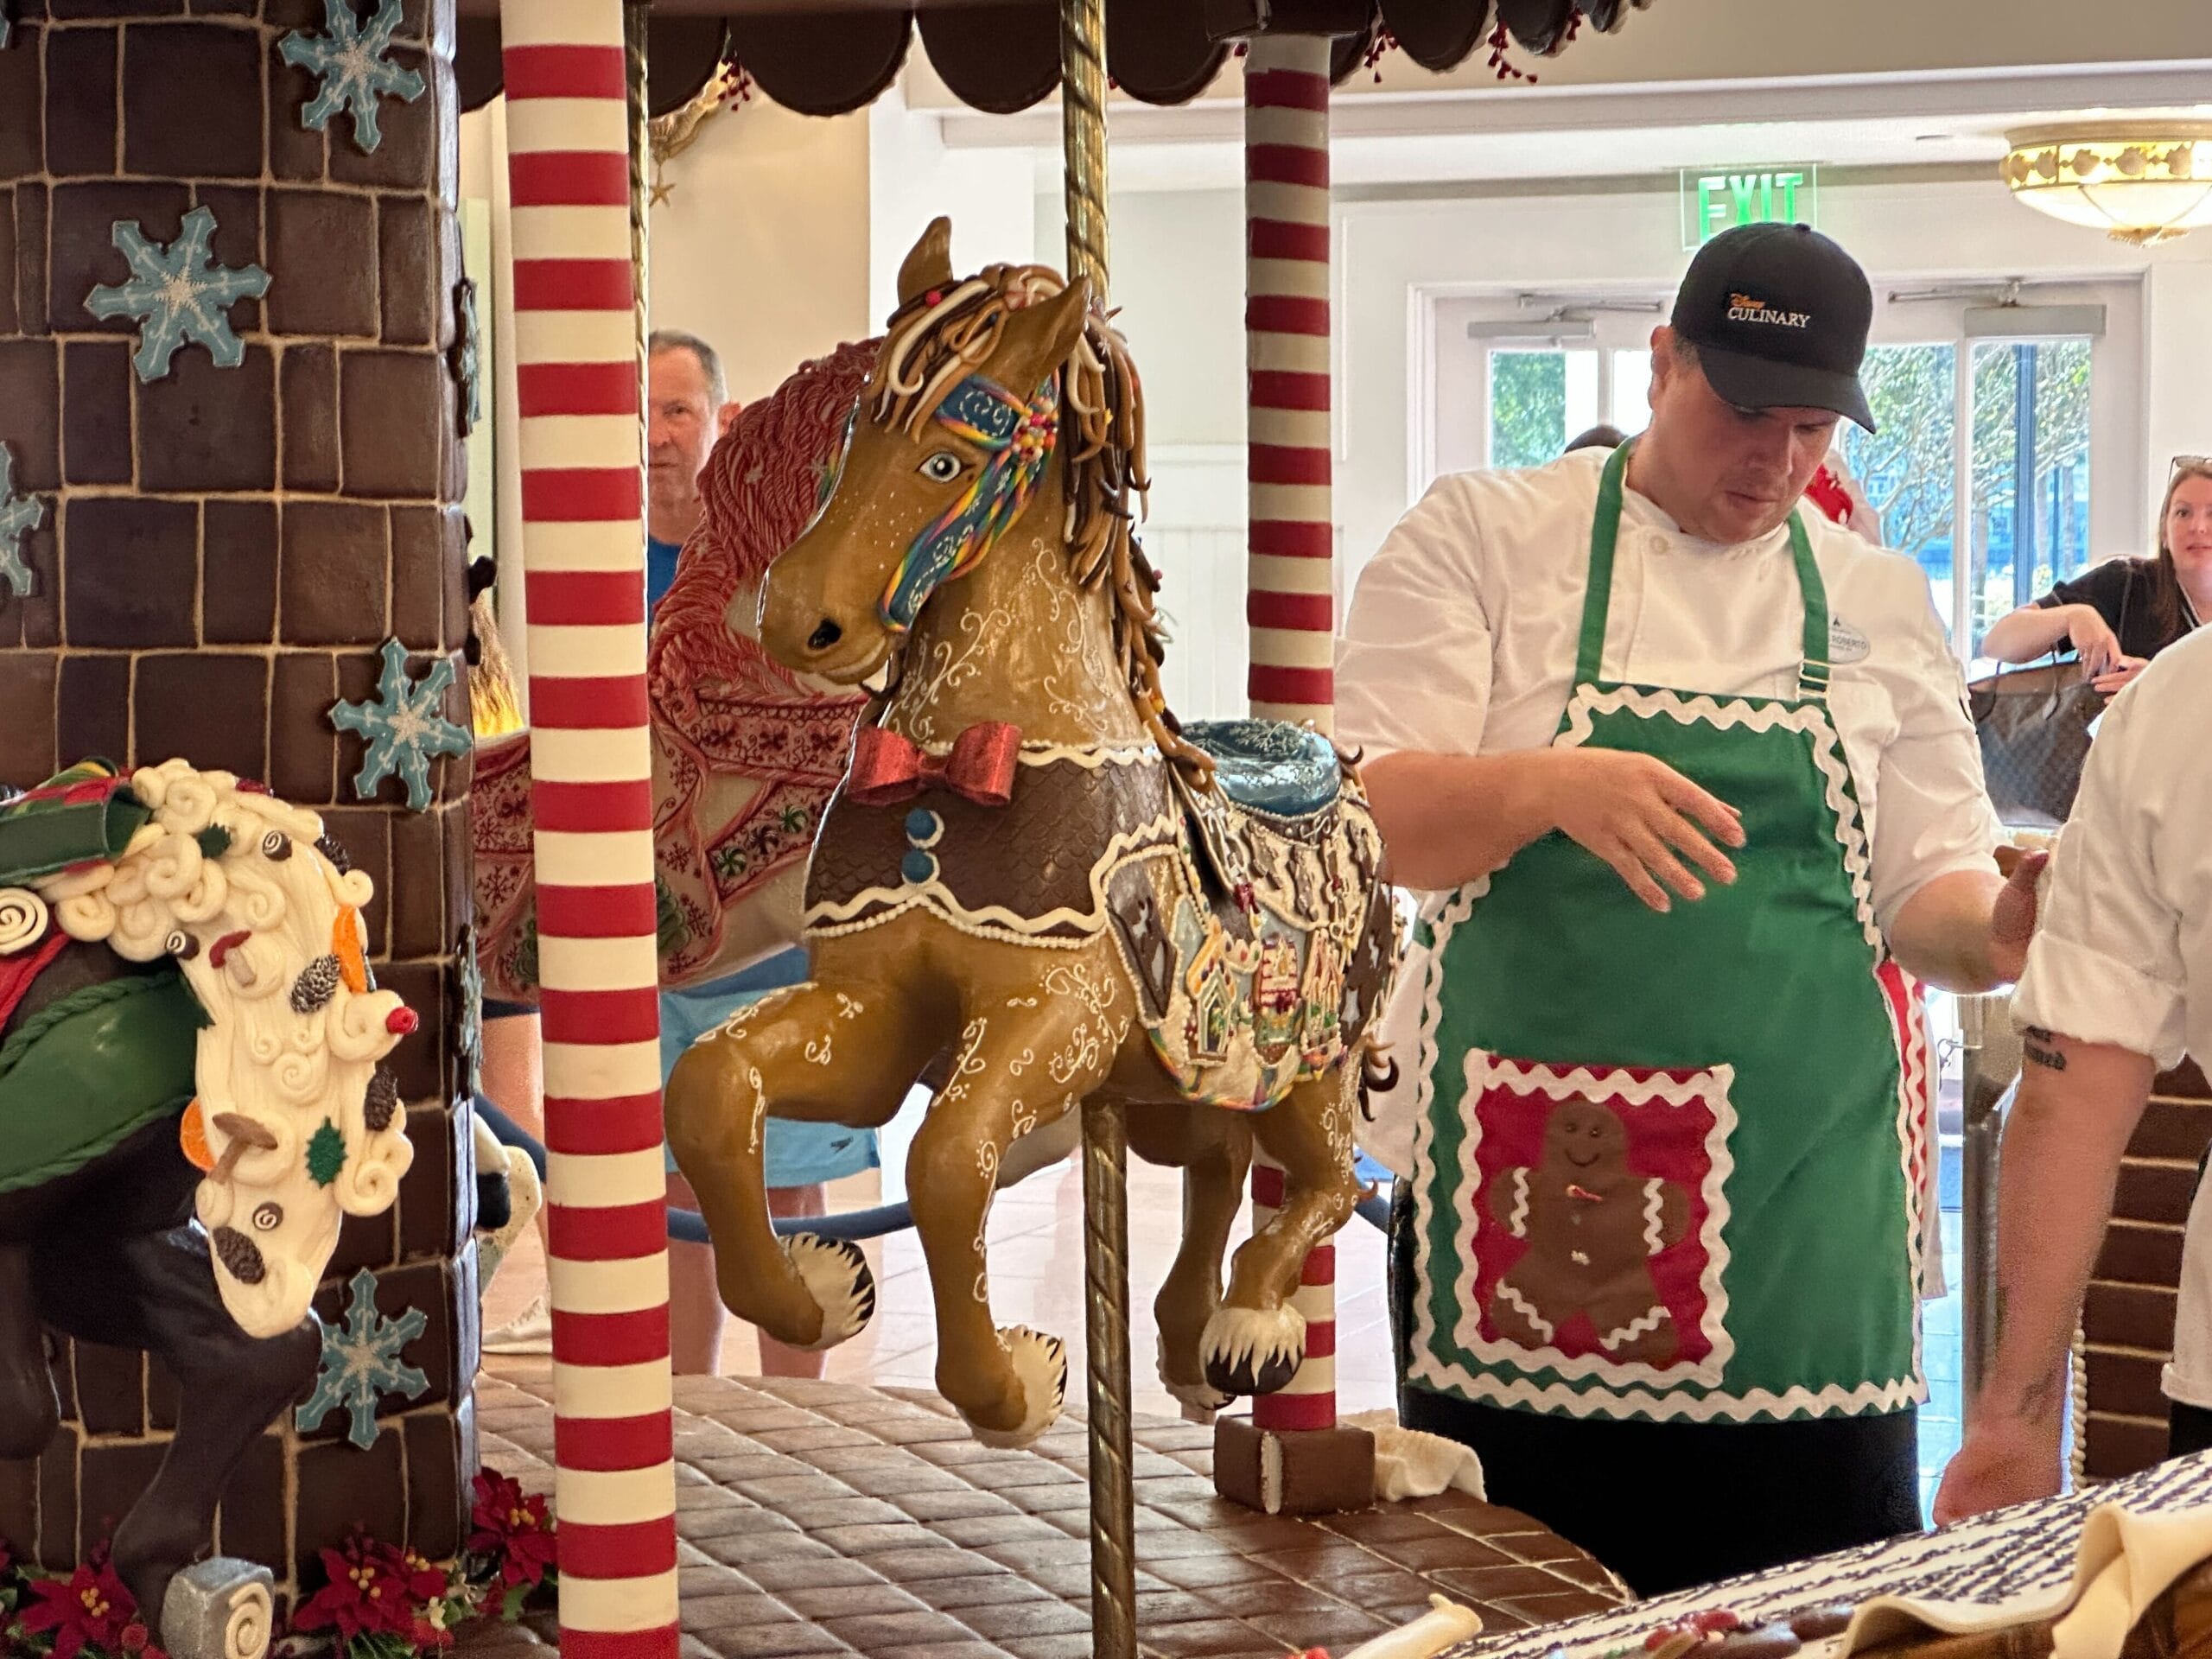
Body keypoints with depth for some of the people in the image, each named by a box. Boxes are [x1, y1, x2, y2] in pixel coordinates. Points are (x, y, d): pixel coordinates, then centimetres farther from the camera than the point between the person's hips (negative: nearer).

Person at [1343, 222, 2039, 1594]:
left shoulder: (1880, 603, 11)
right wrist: (1547, 786, -26)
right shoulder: (1481, 537, 1)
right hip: (1531, 1188, -2)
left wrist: (1994, 929, -11)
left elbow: (1929, 892, 12)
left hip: (1798, 1210, 3)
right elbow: (1367, 822, -7)